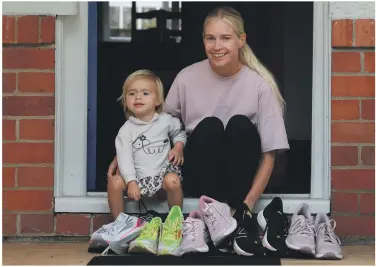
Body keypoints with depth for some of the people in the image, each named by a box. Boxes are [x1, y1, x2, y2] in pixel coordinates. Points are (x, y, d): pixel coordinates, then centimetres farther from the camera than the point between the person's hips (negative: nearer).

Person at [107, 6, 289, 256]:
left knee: (240, 125, -27)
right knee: (209, 127, -27)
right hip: (200, 178, 1)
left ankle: (240, 217, -26)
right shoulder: (188, 78, -7)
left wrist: (247, 206, -24)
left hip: (240, 177, 0)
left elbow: (269, 154, -12)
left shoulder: (260, 84, -12)